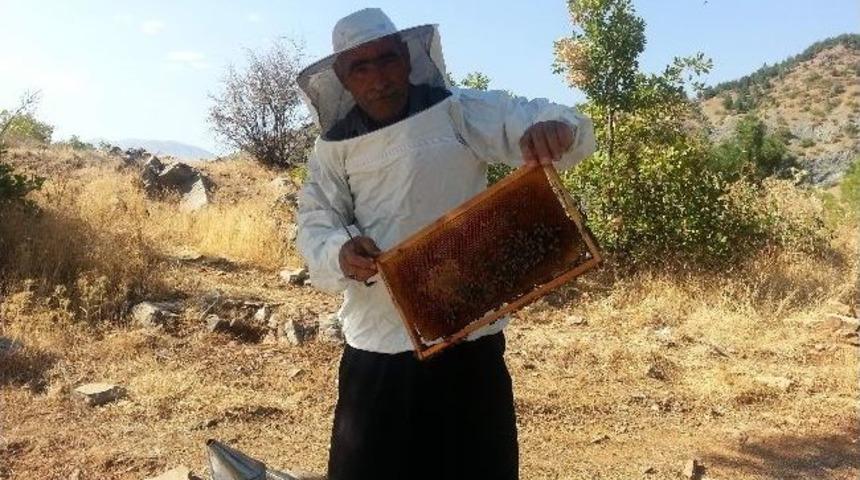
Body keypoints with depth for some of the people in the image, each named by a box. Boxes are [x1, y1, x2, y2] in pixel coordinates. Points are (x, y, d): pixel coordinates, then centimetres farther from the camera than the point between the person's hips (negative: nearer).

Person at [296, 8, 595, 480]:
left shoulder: (458, 111, -3)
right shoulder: (334, 147, 4)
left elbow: (528, 121, -12)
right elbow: (315, 224, 1)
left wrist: (555, 128, -37)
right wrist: (339, 254, -22)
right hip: (378, 345, 2)